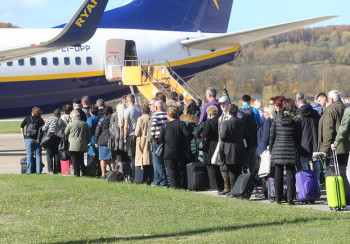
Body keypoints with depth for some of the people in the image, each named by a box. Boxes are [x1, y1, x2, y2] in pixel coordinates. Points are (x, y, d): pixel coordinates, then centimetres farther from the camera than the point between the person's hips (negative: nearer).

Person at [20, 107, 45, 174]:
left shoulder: (27, 118, 4)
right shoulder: (40, 120, 1)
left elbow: (22, 126, 2)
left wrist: (23, 135, 8)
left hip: (28, 139, 0)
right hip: (37, 140, 0)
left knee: (29, 155, 3)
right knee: (38, 155, 6)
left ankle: (29, 171, 1)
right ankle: (38, 170, 3)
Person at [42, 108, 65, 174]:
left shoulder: (50, 119, -4)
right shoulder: (62, 121, 5)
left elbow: (44, 129, -6)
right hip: (58, 139, 3)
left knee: (49, 155, 3)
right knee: (57, 155, 10)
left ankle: (50, 170, -4)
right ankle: (56, 170, 10)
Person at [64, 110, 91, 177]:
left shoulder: (70, 124, -7)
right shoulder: (85, 124, 7)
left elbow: (65, 133, 8)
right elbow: (89, 136, 13)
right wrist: (86, 142, 24)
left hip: (73, 146, -5)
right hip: (83, 146, 5)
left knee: (75, 161, 1)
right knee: (81, 160, 15)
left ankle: (76, 173, -2)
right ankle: (83, 173, 12)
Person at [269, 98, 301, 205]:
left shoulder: (277, 118, 0)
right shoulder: (296, 120, -1)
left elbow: (272, 134, 4)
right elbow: (299, 136, 1)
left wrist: (270, 149, 12)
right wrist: (297, 150, 9)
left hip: (278, 149, 0)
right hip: (291, 150, 0)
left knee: (278, 175, 7)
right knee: (290, 174, 4)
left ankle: (278, 198, 9)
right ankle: (290, 198, -3)